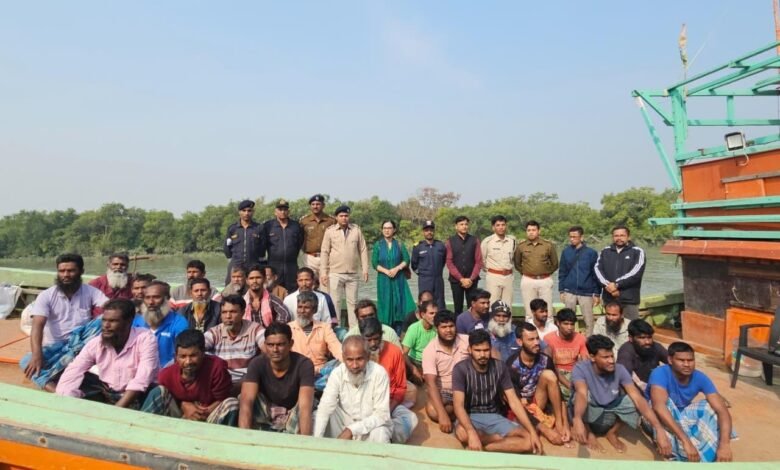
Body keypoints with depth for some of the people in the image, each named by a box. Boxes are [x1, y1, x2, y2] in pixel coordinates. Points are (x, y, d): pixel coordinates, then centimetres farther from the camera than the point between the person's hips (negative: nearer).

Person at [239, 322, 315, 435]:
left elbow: (305, 407, -36)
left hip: (293, 415, -2)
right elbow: (246, 402, -32)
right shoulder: (257, 364, -20)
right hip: (266, 413, 2)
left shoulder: (304, 364, -26)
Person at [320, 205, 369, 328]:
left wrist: (365, 269, 1)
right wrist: (323, 272, -5)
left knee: (352, 302, 9)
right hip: (335, 274, -2)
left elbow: (363, 250, 6)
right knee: (335, 302, 2)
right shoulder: (330, 231, 0)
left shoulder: (356, 230, 5)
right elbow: (324, 252, -1)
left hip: (353, 274, 2)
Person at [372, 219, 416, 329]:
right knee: (386, 304, 1)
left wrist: (397, 268, -14)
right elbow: (374, 263, -2)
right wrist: (386, 271, -14)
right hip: (384, 280, 0)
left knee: (399, 303, -3)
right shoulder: (378, 245, 3)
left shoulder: (399, 245, 5)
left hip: (399, 280, 1)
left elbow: (406, 260, 0)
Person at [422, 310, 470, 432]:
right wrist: (443, 414, -36)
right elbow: (431, 383, -24)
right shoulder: (429, 350, -17)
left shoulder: (466, 340, -12)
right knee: (432, 411, -32)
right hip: (443, 392, -2)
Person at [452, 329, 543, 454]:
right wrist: (472, 433, -42)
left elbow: (513, 401, -4)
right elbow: (458, 405, -24)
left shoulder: (499, 367, -4)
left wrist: (533, 431, -16)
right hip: (471, 417, -3)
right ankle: (507, 440, -15)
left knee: (529, 440, -21)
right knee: (462, 433, -39)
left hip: (495, 417, 3)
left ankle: (482, 447, -19)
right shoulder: (461, 369, -14)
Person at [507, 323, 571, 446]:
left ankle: (559, 423, -15)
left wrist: (565, 425, -21)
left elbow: (558, 392, -10)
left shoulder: (545, 360, -11)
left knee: (548, 374, -24)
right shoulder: (511, 365, -24)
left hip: (538, 403, 3)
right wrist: (545, 430, -30)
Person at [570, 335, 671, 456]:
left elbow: (638, 398, -25)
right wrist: (577, 420, -65)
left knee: (633, 400, -22)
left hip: (608, 418, 3)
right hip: (587, 417, -3)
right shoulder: (581, 369, -26)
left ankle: (612, 433, 2)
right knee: (586, 394, -35)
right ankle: (588, 433, -6)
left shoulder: (619, 370, -16)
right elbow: (582, 394, -45)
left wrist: (659, 430, -37)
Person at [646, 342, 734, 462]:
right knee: (667, 402, -35)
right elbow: (659, 406, -45)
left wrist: (725, 444, -39)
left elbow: (722, 410, -23)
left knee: (712, 407, -19)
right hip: (657, 416, -4)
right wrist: (685, 441, -52)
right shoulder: (660, 373, -31)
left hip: (682, 415, 5)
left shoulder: (700, 378, -17)